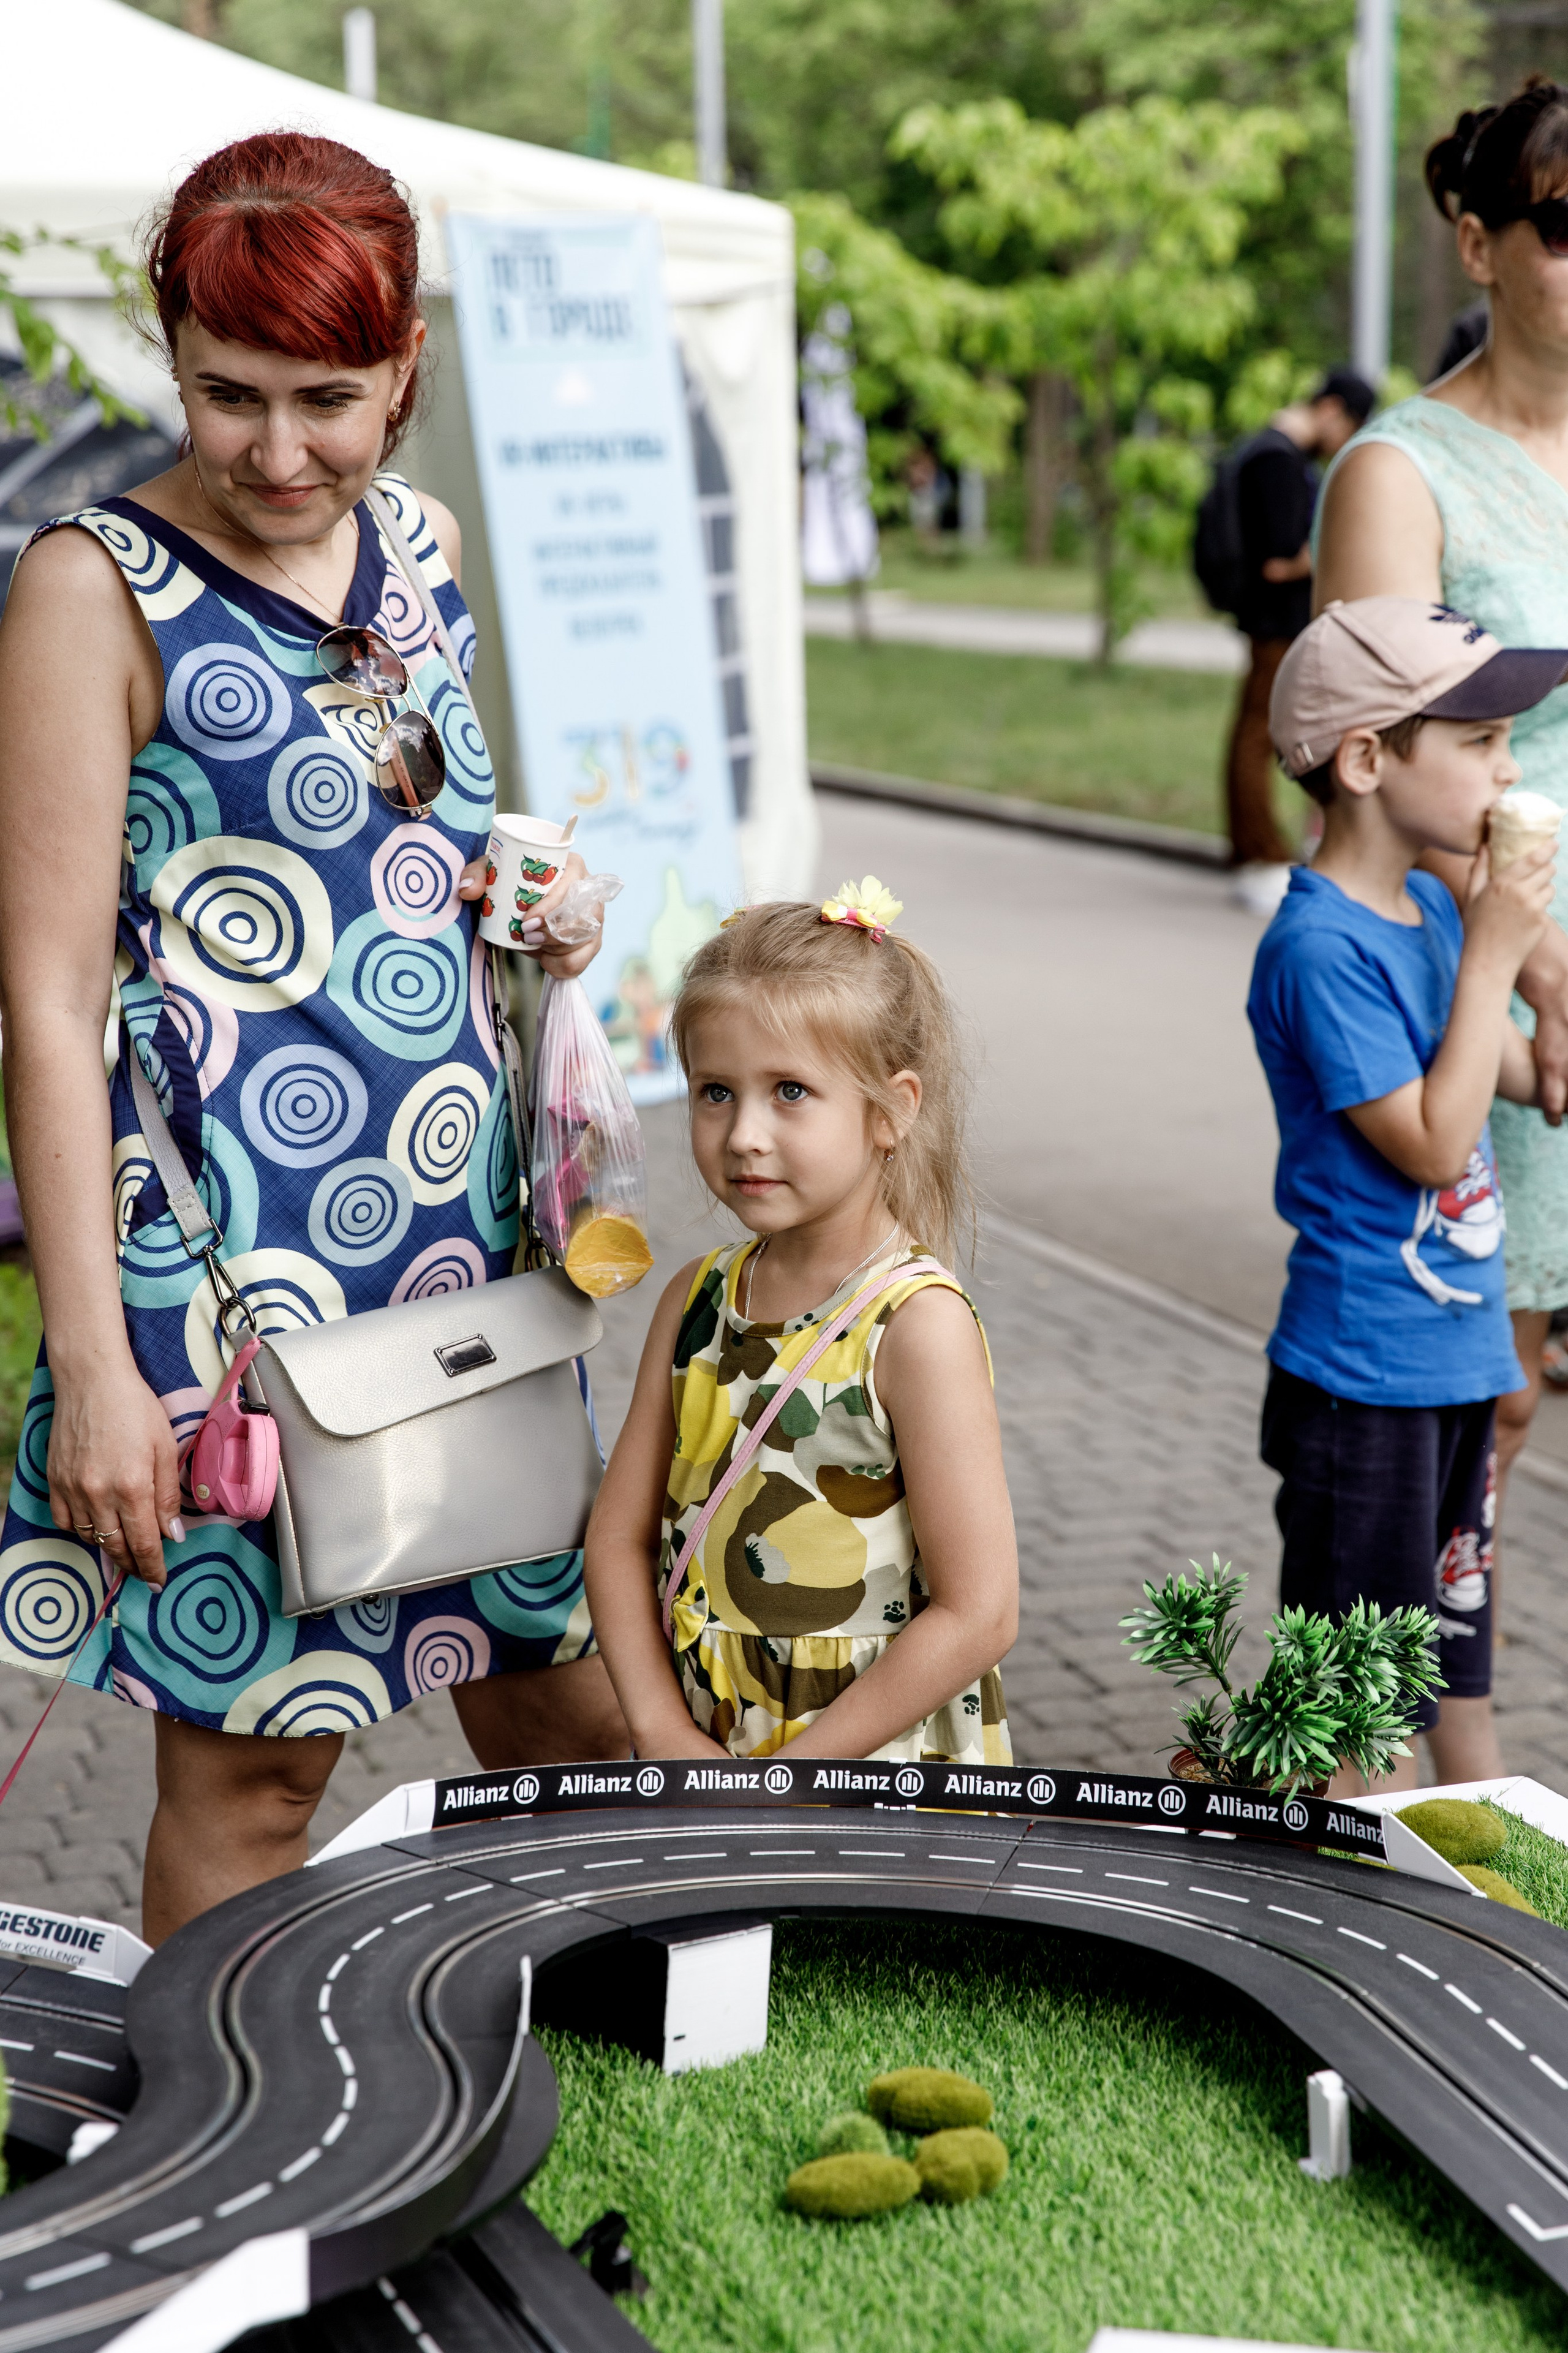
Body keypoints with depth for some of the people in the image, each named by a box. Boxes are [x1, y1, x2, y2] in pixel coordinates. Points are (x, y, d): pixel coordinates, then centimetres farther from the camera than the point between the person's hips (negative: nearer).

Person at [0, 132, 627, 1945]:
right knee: (251, 1764, 3)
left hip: (466, 1228, 7)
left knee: (574, 1724, 13)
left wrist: (530, 909, 2)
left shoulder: (419, 544, 8)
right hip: (234, 1249, -6)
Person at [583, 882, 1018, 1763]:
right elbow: (622, 1534, 10)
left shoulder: (916, 1323, -11)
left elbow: (979, 1614, -14)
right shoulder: (698, 1299, 7)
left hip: (886, 1778, -5)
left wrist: (790, 1773, -13)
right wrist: (664, 1730, -3)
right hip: (696, 1764, 5)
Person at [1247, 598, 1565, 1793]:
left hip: (1459, 1353, 9)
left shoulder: (1433, 909, 6)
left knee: (1456, 1643, 21)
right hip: (1363, 1374, -9)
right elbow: (1433, 1144, -22)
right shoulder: (1321, 947, -20)